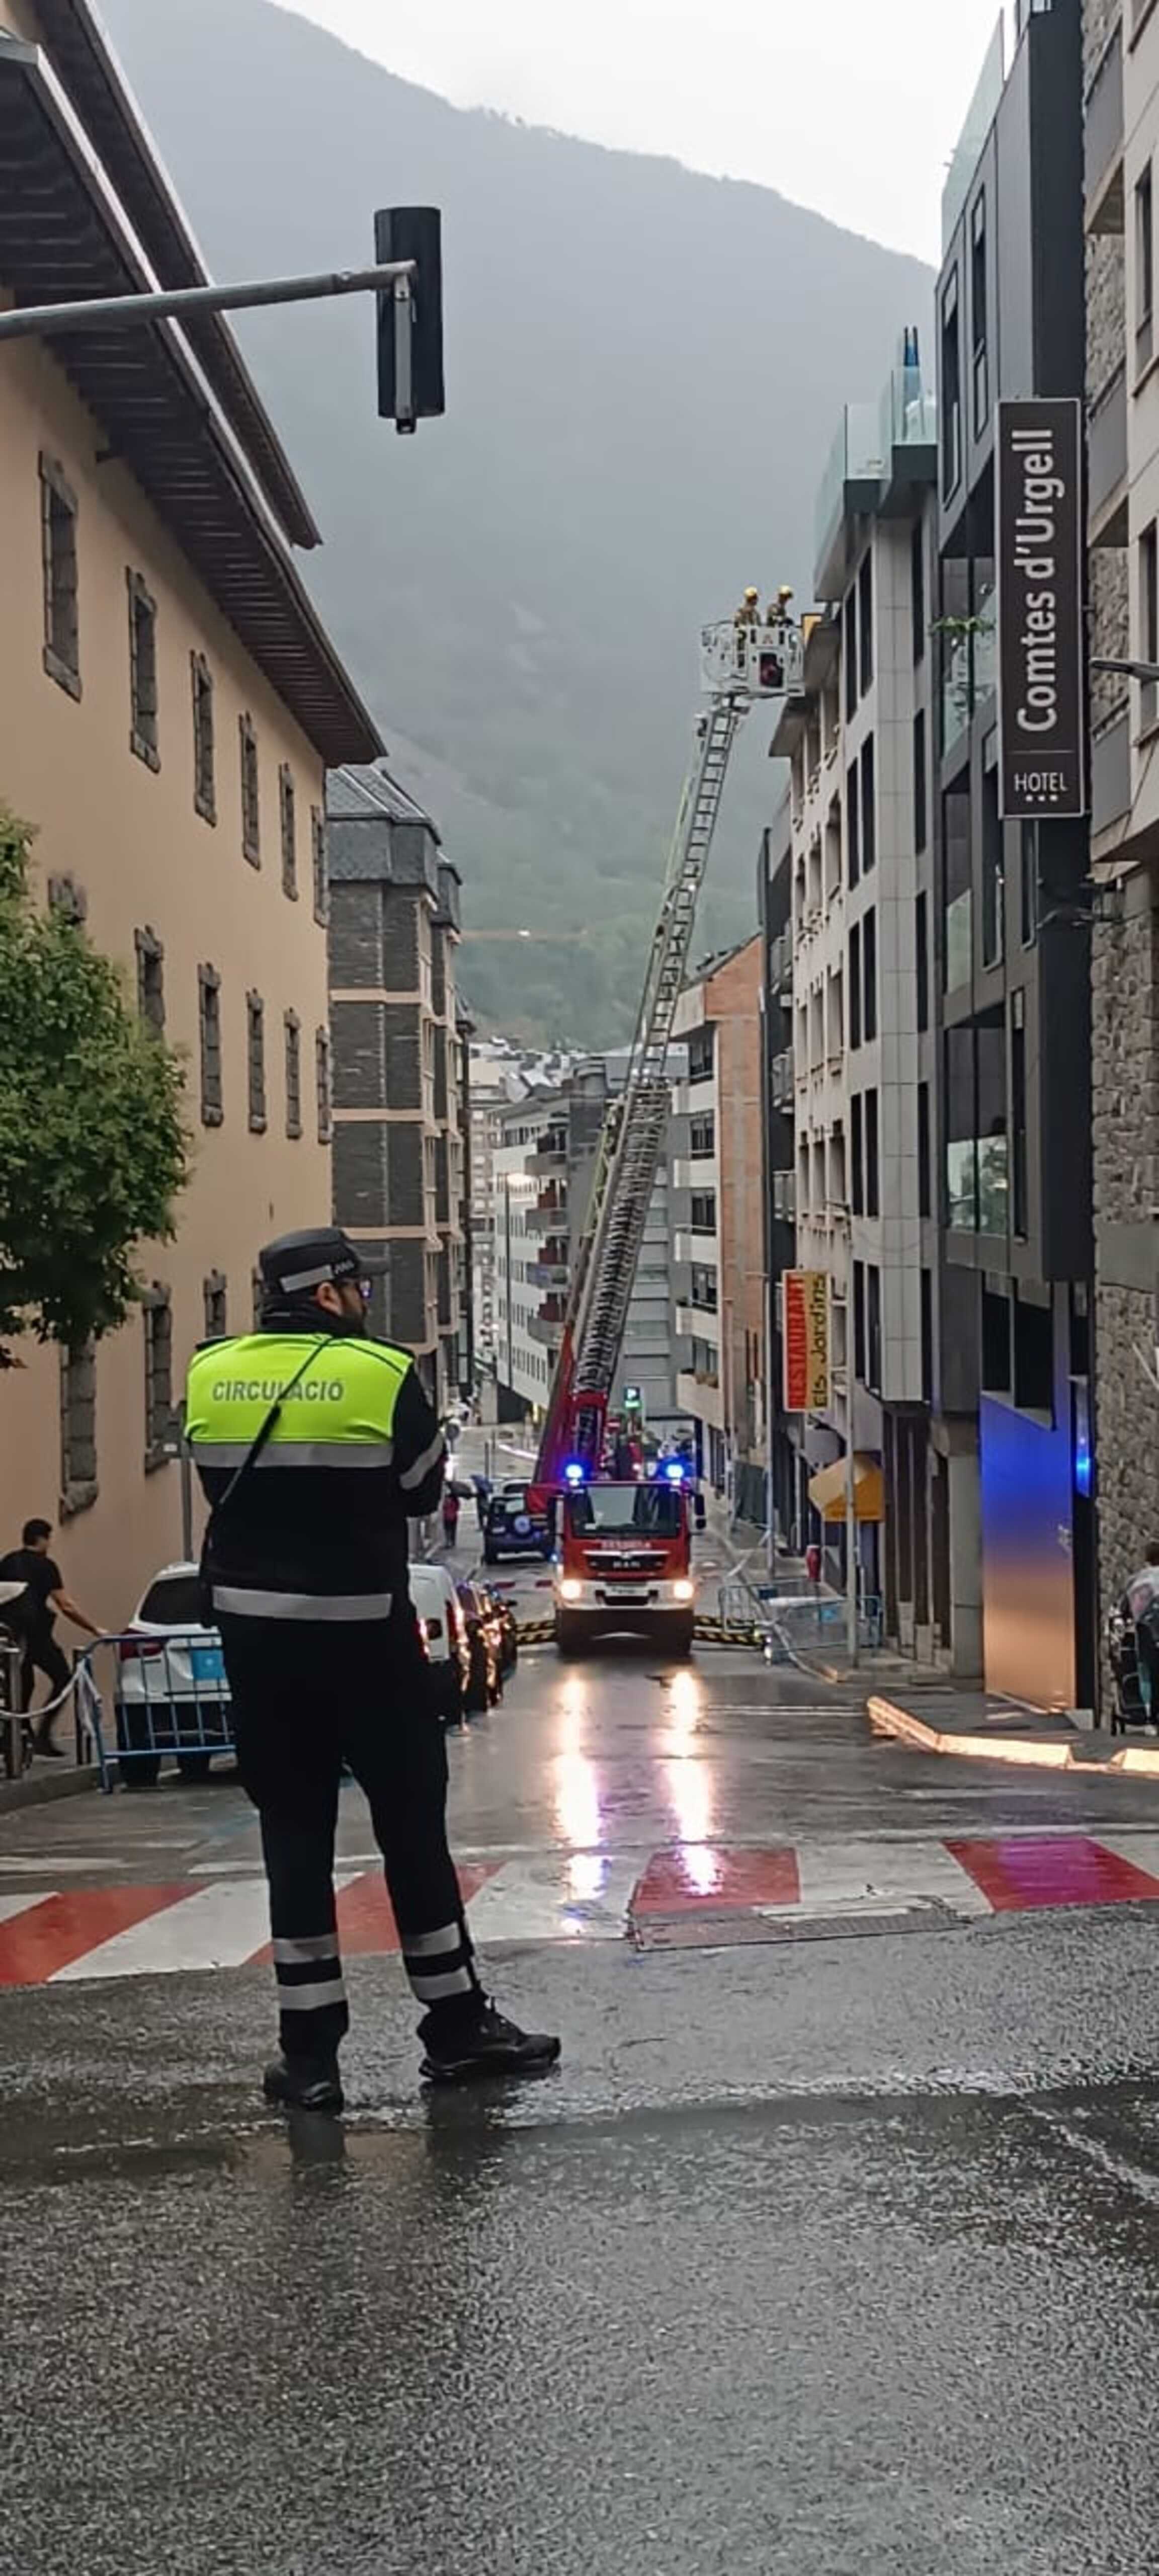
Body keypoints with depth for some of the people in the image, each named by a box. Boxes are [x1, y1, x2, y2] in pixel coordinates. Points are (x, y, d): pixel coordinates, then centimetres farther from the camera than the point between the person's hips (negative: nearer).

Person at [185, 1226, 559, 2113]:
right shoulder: (383, 1374, -11)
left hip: (254, 1633, 3)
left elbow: (224, 1484, 8)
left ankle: (310, 2050, 9)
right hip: (362, 1632, -3)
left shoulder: (210, 1376, 1)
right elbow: (422, 1491, -2)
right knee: (412, 1825, 9)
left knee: (294, 1833, 8)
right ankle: (457, 2024, 18)